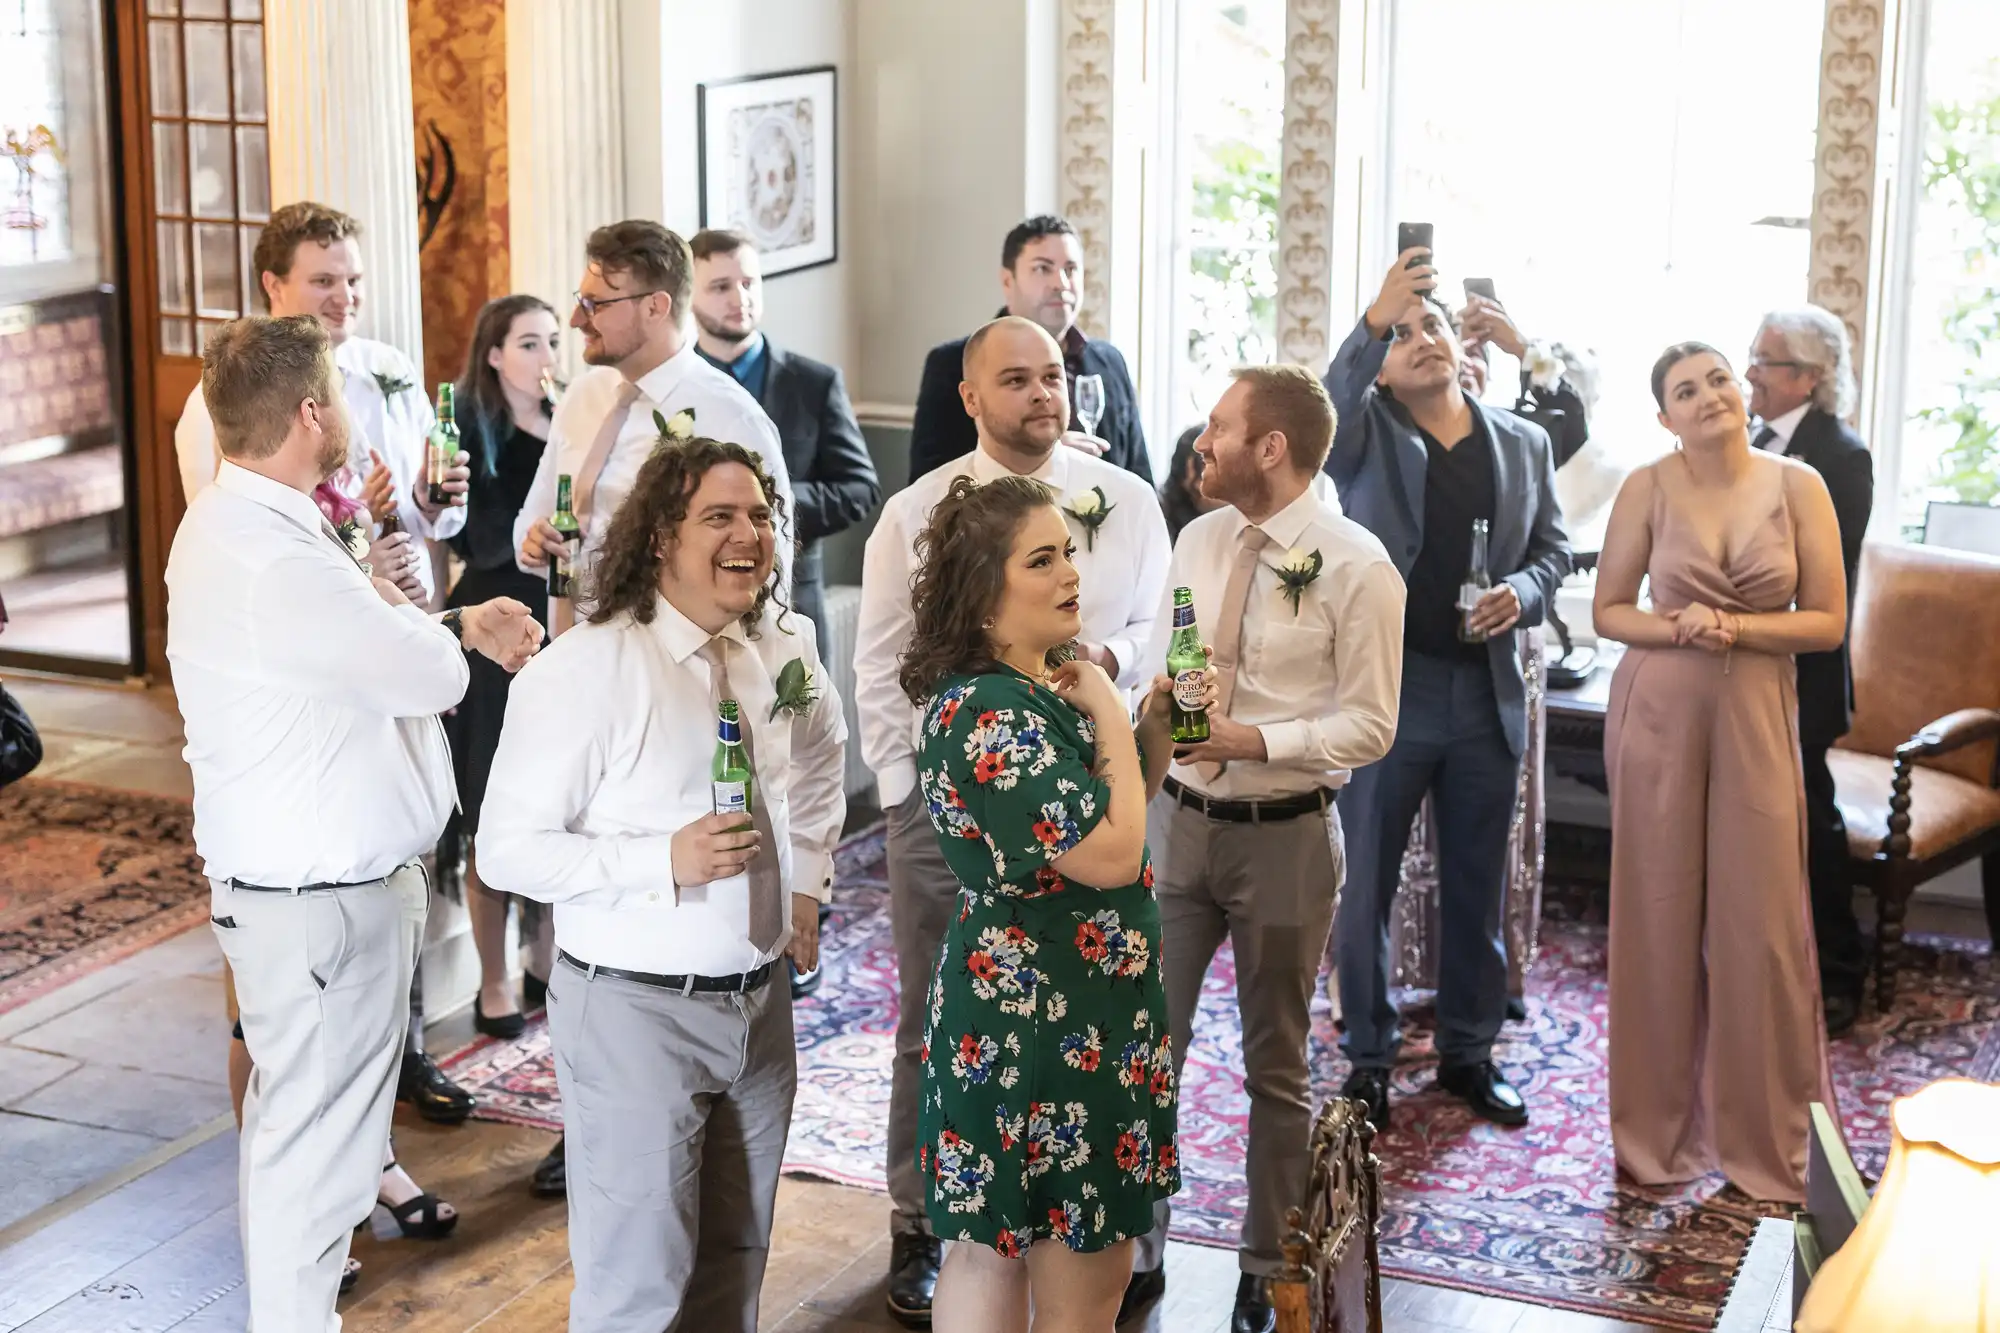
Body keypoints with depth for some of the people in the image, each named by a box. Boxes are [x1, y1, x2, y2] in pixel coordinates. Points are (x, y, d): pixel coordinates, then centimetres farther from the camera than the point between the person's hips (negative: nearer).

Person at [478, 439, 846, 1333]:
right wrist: (666, 861, -25)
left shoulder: (783, 651, 3)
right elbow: (508, 851, -15)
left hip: (760, 1000, 6)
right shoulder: (583, 672, -16)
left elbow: (819, 758, 25)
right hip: (635, 1010, -6)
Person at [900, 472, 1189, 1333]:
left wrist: (1160, 721, 3)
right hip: (1050, 1027, -10)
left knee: (992, 1250, 19)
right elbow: (1112, 853, -26)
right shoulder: (988, 716, -23)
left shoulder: (1047, 682, 8)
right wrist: (1110, 714, -15)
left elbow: (1117, 806, 20)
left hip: (1013, 1013, 10)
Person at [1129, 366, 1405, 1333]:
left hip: (1285, 835, -4)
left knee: (1276, 1067, 12)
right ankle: (1135, 1251, 24)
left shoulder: (1356, 565, -13)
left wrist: (1251, 739, -23)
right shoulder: (1198, 539, 4)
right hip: (1179, 819, 4)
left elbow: (1369, 726, -13)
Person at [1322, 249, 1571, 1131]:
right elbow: (1323, 417, -26)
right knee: (1367, 882, 5)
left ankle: (1469, 1052, 26)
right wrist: (1372, 322, -39)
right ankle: (1368, 1055, 18)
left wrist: (1522, 594, -6)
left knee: (1478, 886, 12)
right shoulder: (1366, 434, -3)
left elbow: (1552, 548, 15)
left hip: (1488, 694, 4)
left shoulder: (1523, 444, 9)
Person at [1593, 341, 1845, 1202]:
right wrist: (1677, 629, -14)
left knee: (1758, 921, 1)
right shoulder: (1648, 488, -1)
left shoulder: (1798, 487, -1)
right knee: (1659, 913, 5)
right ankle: (1657, 1128, 19)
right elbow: (1608, 611, 4)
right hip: (1658, 710, 0)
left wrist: (1737, 628, -14)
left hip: (1757, 716, 0)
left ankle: (1762, 1137, 15)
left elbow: (1828, 622, 0)